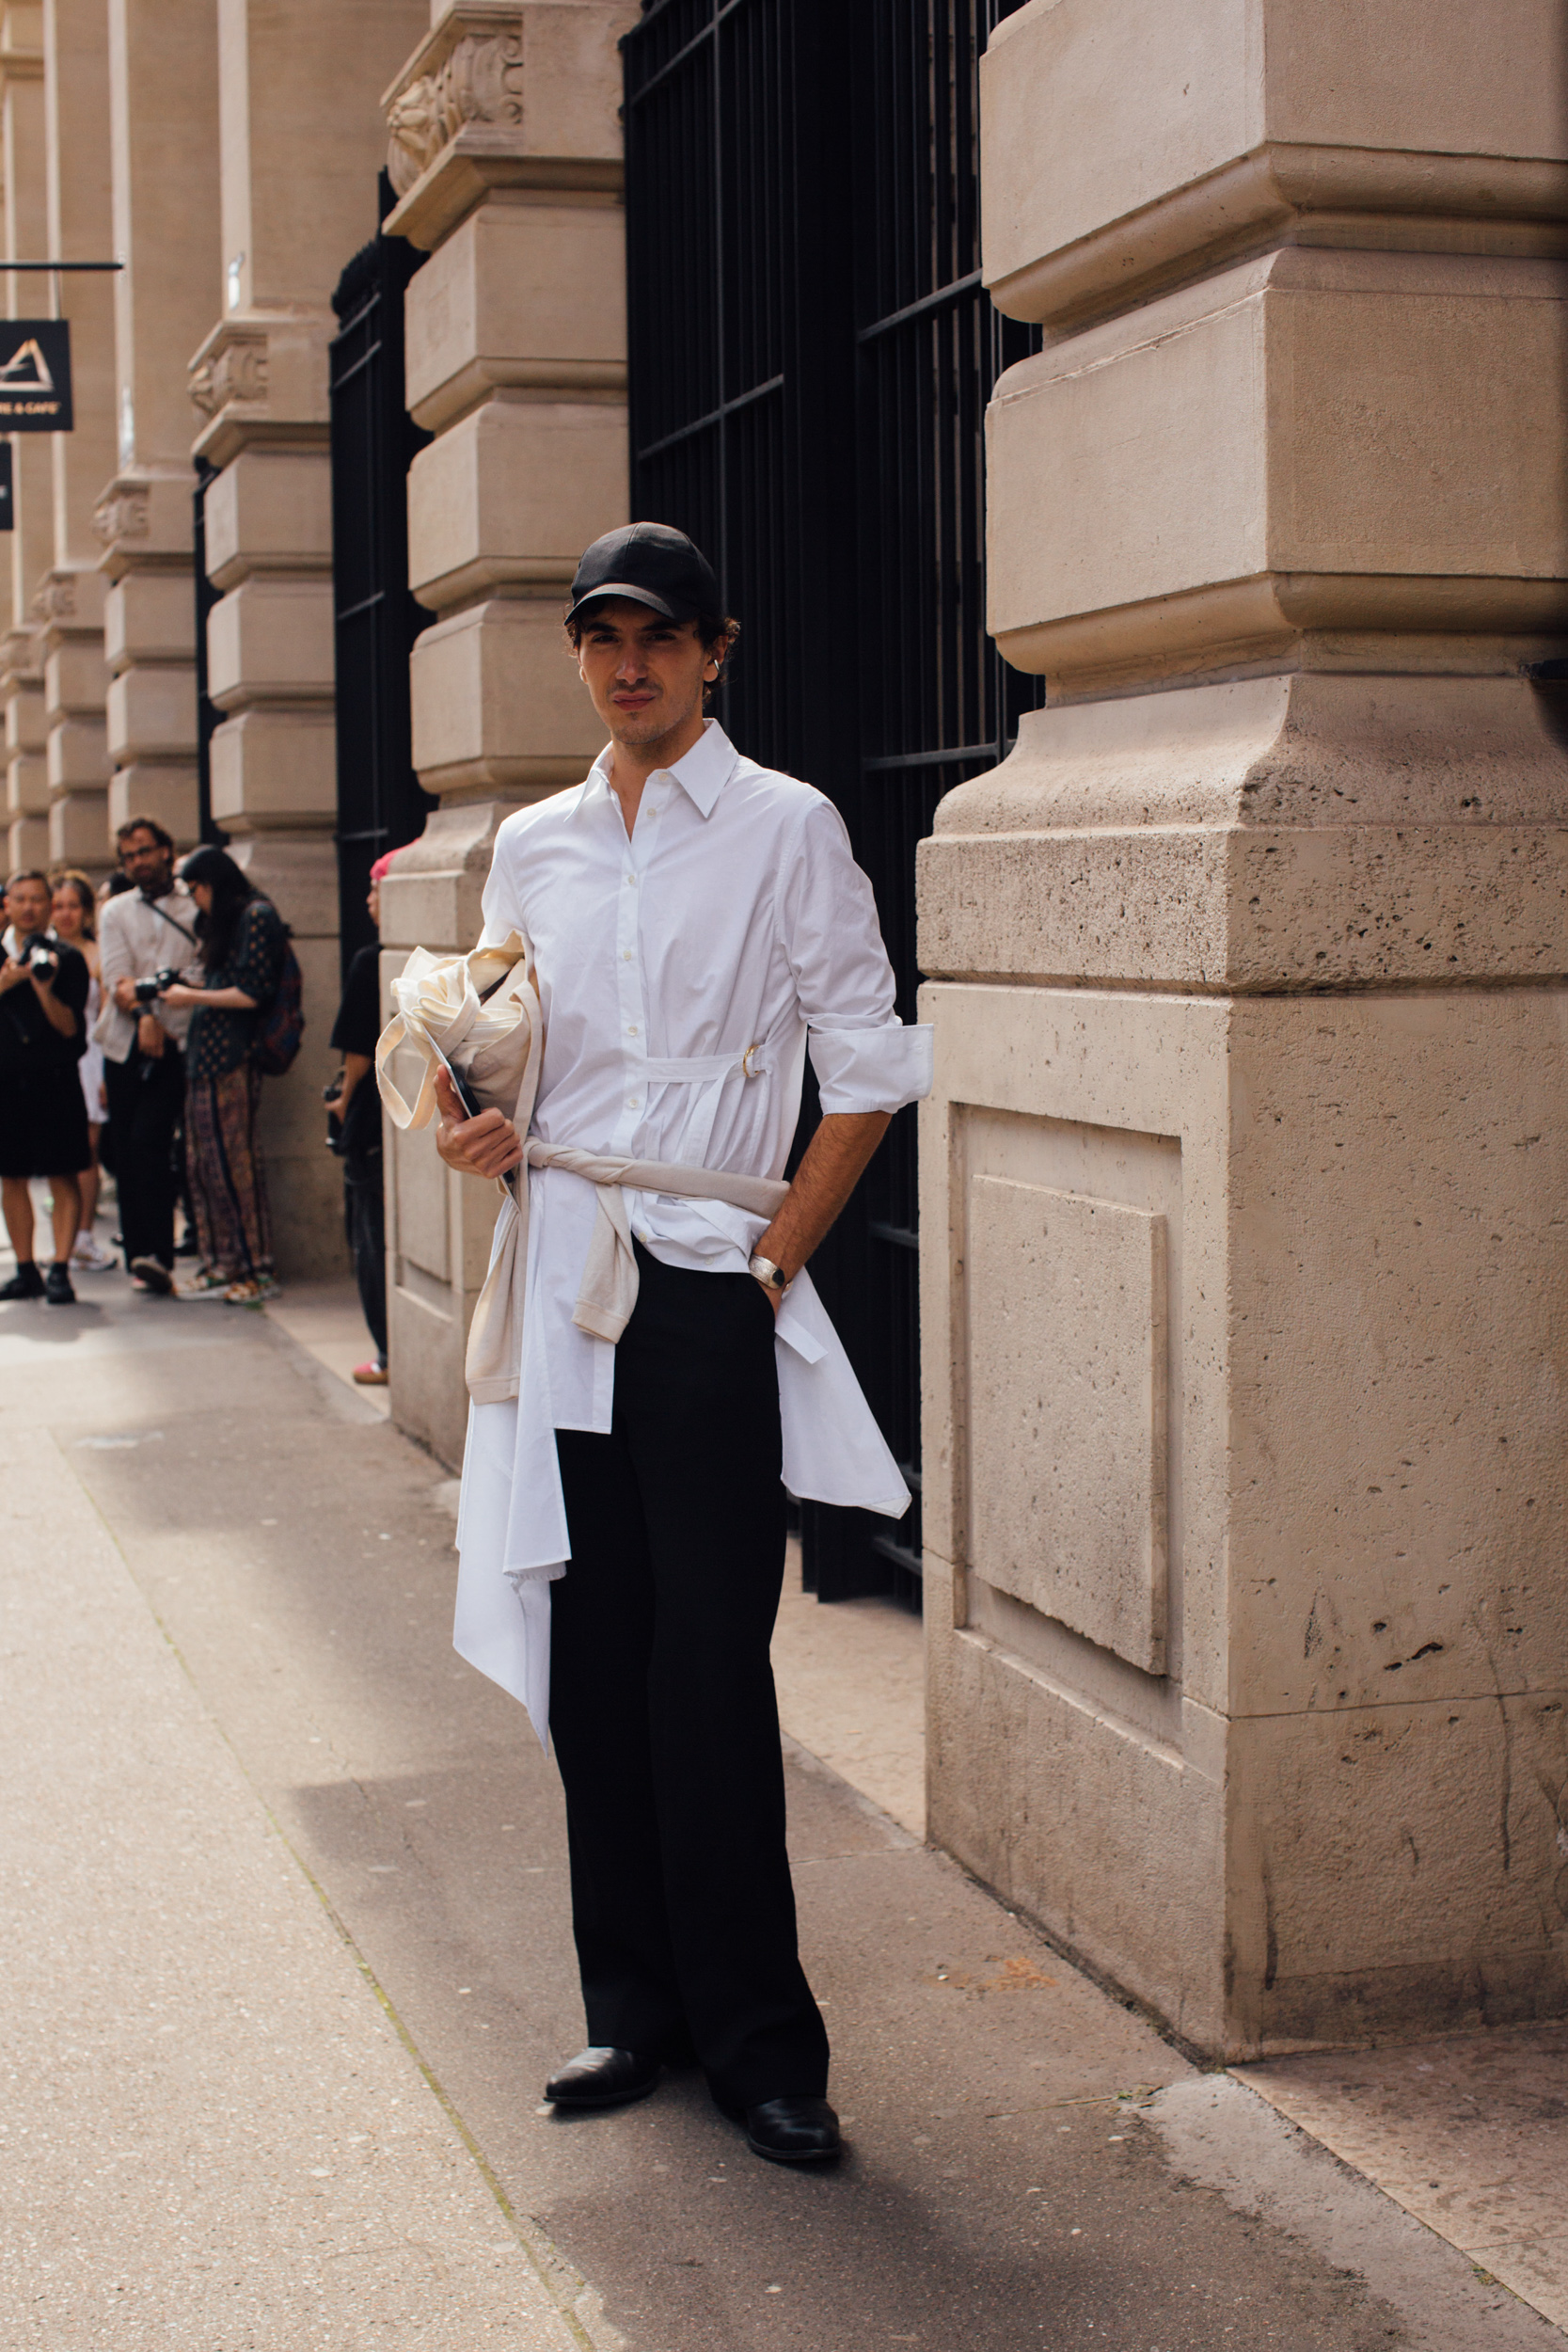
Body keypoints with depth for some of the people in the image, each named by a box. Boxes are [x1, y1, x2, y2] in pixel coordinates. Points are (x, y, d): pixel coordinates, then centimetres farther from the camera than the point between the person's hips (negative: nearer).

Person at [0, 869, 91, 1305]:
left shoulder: (67, 959, 0)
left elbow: (70, 1026, -7)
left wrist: (44, 988, -22)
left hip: (54, 1078, -3)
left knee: (63, 1177, -6)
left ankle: (60, 1271, -6)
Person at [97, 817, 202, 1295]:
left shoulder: (197, 905, 5)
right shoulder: (114, 911, 14)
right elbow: (114, 977, 1)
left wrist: (143, 989, -13)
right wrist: (142, 1014, -17)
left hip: (176, 1042, -4)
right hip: (126, 1044, 4)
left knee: (149, 1140, -17)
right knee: (125, 1150, 3)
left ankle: (158, 1255, -19)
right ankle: (138, 1256, 11)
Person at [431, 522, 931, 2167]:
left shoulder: (785, 828, 0)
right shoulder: (533, 847, 13)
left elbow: (871, 1071, -2)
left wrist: (777, 1254, -7)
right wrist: (474, 1135, 0)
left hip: (711, 1287, -4)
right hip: (563, 1278, 5)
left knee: (709, 1670, -5)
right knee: (593, 1658, 7)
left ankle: (756, 2041, 6)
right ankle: (637, 2010, 19)